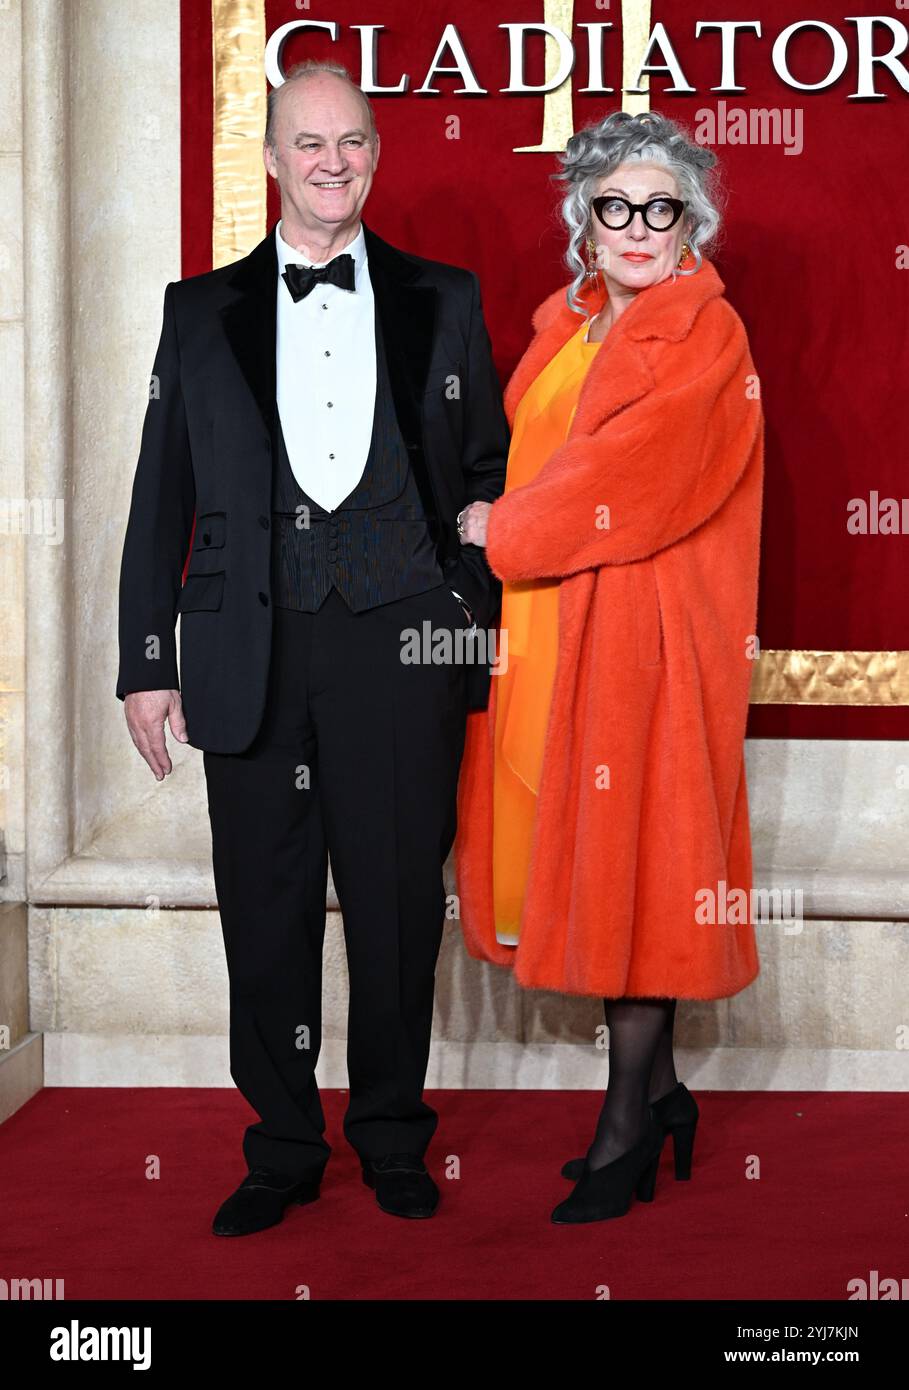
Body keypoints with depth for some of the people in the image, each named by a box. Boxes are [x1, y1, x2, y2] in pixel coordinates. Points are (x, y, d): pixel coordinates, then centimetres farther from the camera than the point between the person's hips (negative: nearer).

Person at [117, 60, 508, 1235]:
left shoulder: (443, 302, 9)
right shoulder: (202, 312, 10)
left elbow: (486, 469, 12)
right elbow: (162, 499, 9)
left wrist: (477, 615, 0)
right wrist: (146, 661, 4)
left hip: (401, 643, 0)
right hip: (251, 648, 1)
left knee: (399, 902, 5)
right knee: (265, 908, 5)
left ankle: (393, 1138, 23)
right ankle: (283, 1148, 21)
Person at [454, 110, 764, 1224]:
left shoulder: (707, 338, -7)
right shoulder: (566, 324, 15)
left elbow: (637, 470, -16)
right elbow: (523, 448, 18)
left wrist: (503, 531, -11)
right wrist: (507, 527, -1)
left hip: (645, 626, -7)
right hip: (548, 621, 7)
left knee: (635, 850, -3)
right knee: (580, 848, 9)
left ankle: (627, 1130, 6)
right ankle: (658, 1087, 23)